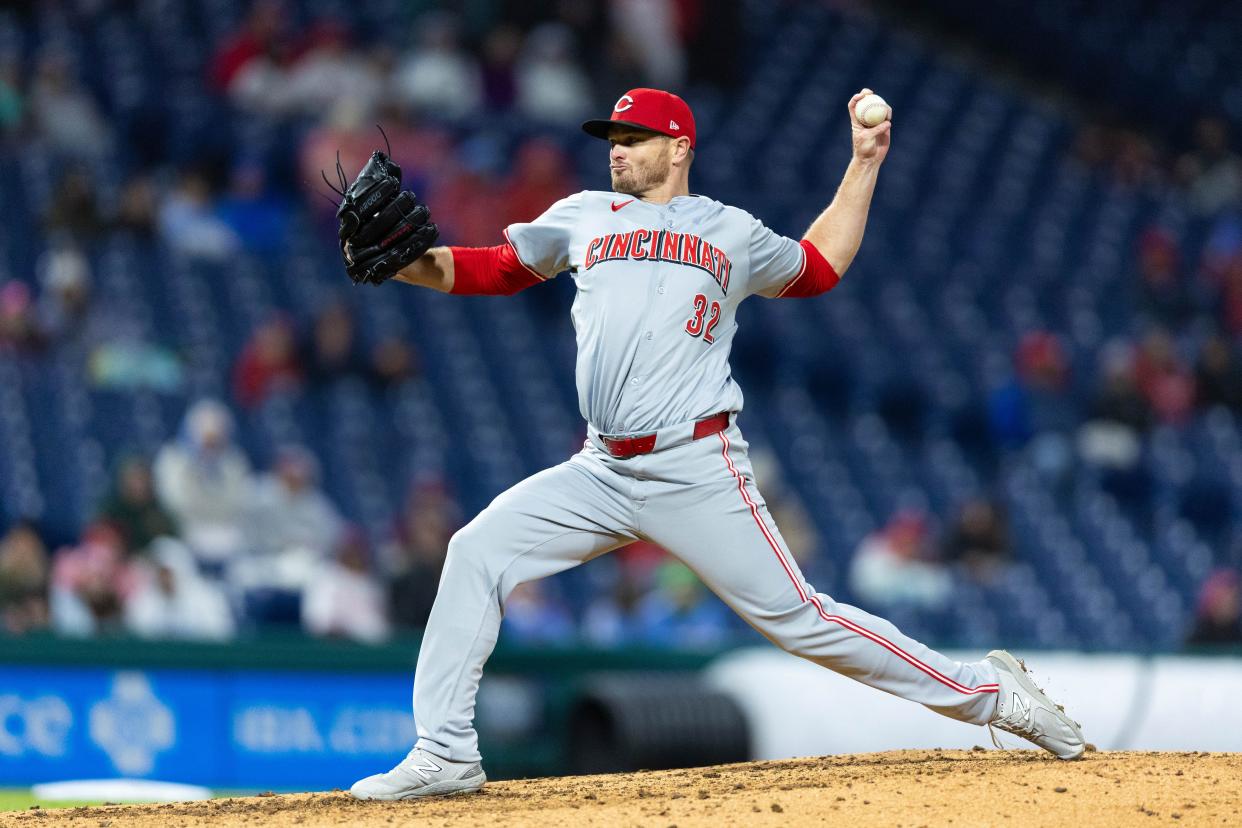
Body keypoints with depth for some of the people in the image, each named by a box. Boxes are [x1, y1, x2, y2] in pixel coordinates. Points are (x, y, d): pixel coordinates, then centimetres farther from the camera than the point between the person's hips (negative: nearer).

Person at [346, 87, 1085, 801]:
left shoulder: (733, 233, 11)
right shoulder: (584, 218, 15)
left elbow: (821, 265, 26)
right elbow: (493, 270, 13)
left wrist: (865, 163, 23)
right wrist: (397, 262, -3)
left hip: (698, 474, -3)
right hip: (602, 473, 3)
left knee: (796, 616, -8)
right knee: (478, 552, -12)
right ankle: (446, 755, -7)